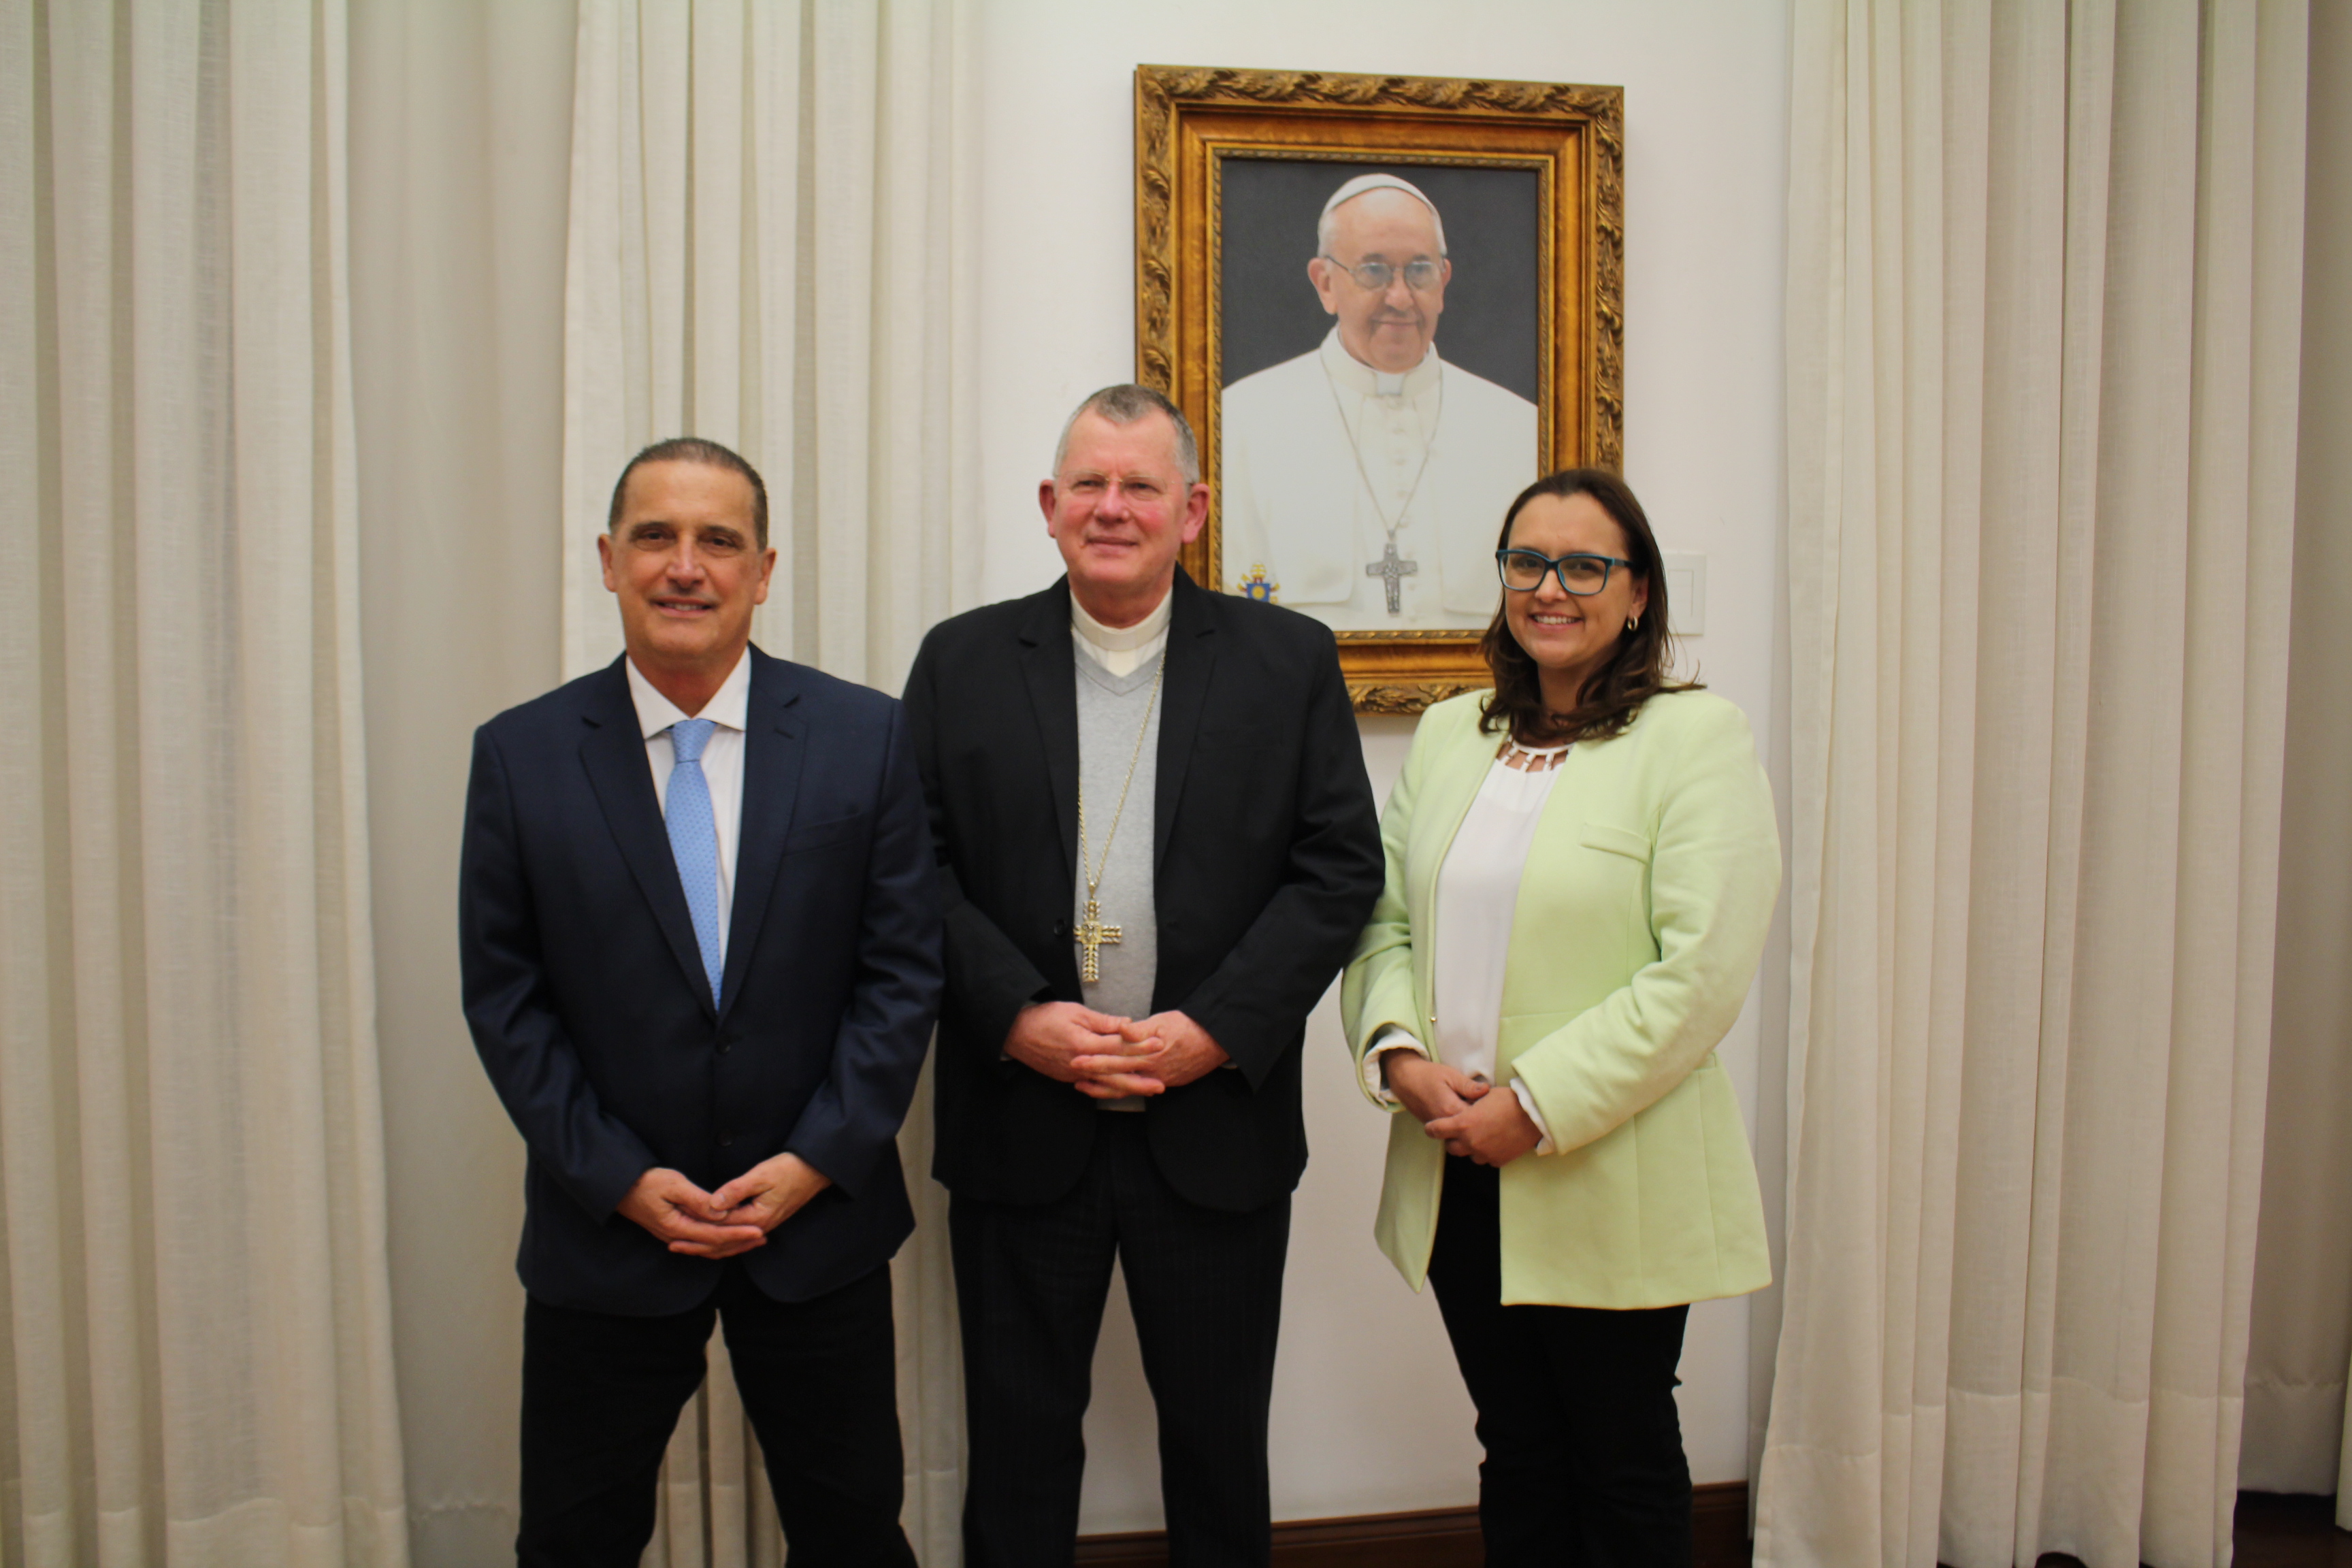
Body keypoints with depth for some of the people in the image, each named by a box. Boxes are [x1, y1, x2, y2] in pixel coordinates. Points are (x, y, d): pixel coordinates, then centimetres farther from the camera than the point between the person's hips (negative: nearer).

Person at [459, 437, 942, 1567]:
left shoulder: (865, 737, -5)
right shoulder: (520, 754, -3)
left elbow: (904, 965, -4)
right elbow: (504, 995, -2)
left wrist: (819, 1158, -11)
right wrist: (618, 1177, -9)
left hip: (819, 1215, 0)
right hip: (606, 1224, 0)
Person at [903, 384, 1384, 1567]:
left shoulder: (1290, 660, 2)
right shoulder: (962, 662, 4)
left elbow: (1341, 867, -3)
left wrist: (1214, 1030, -12)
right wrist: (1018, 1020, -13)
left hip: (1217, 1124, 0)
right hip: (1019, 1125, 0)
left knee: (1219, 1437, 14)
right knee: (1018, 1439, 12)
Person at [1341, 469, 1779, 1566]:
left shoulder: (1696, 737, -8)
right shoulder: (1448, 734, 11)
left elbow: (1701, 973, -15)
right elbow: (1385, 917, 11)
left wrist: (1535, 1106, -18)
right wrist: (1399, 1050, -8)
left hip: (1609, 1181, -4)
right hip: (1458, 1177, 5)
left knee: (1624, 1458, 11)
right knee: (1516, 1455, 16)